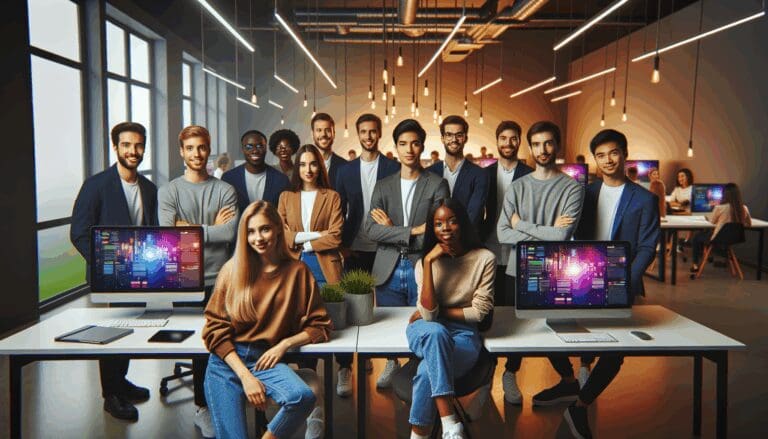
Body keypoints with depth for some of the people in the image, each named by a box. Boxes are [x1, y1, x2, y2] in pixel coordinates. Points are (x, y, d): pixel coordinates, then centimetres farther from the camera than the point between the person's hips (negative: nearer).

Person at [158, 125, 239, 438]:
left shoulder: (225, 190, 3)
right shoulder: (169, 191, 3)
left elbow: (231, 232, -11)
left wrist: (191, 228, -10)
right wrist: (212, 228, -8)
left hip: (220, 278, 1)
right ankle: (203, 406, 20)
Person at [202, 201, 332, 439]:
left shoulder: (297, 271, 3)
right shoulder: (233, 269, 4)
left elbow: (320, 326, 7)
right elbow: (216, 328, 0)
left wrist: (284, 344, -11)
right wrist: (245, 375, -11)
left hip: (266, 359, 1)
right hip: (227, 360, 0)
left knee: (304, 397, -29)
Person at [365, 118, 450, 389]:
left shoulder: (437, 185, 1)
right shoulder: (382, 186, 9)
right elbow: (370, 229, -4)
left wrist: (392, 231, -7)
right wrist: (411, 232, -14)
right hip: (388, 271, 2)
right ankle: (392, 364, 38)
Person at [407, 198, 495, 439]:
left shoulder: (484, 259, -5)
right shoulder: (425, 261, 0)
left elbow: (479, 311, -7)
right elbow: (428, 314, -14)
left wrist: (437, 313, -5)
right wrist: (429, 262, -18)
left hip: (463, 334, -1)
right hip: (427, 332, 1)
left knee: (427, 373, -33)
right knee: (437, 332, -38)